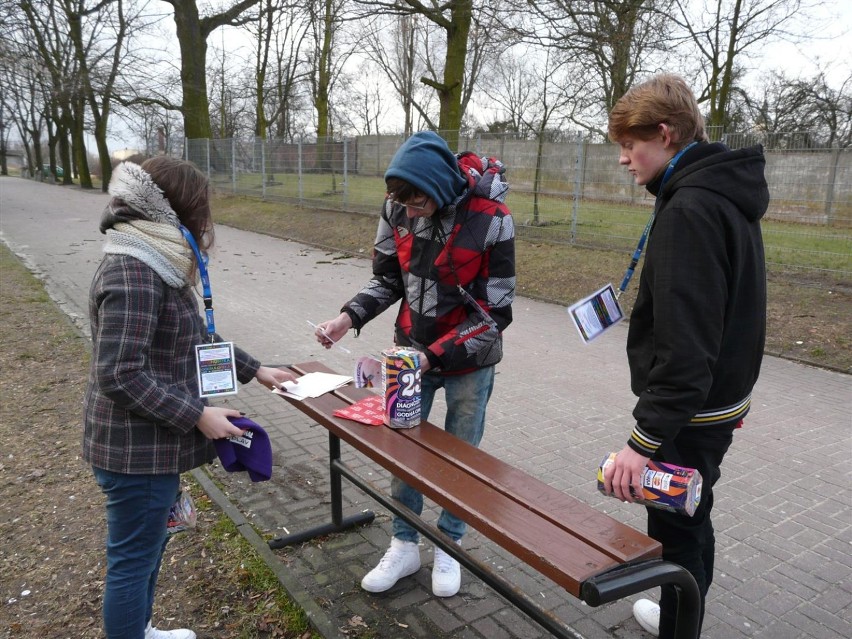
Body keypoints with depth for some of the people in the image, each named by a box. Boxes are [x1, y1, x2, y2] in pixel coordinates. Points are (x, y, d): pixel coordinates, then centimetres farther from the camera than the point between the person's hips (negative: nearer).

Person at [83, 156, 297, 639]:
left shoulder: (159, 264, 7)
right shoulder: (132, 274, -25)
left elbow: (195, 338, 16)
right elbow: (120, 374, -28)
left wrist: (254, 369, 17)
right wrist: (198, 415, -23)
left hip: (153, 443, 10)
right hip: (137, 450, -10)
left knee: (149, 548, 26)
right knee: (134, 561, 7)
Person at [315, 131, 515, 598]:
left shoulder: (490, 220, -23)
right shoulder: (397, 209, -10)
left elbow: (494, 312, -19)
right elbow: (388, 278, 4)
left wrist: (433, 357, -24)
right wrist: (348, 317, -12)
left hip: (468, 357, -4)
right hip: (413, 349, 4)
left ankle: (448, 547, 32)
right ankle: (404, 546, 29)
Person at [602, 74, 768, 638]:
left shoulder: (690, 209, -23)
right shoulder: (729, 193, 8)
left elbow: (685, 340, -29)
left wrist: (644, 438, -27)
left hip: (689, 415, -10)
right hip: (720, 401, 10)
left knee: (676, 533, 5)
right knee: (692, 522, 24)